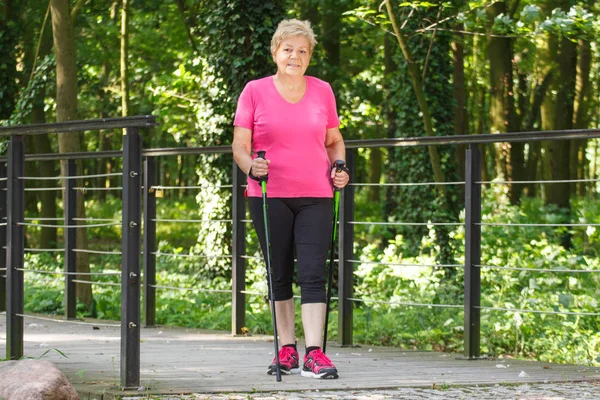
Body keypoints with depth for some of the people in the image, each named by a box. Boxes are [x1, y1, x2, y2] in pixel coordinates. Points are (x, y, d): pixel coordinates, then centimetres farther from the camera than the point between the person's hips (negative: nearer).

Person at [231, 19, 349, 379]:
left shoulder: (322, 91, 8)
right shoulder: (255, 92, 1)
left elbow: (334, 140, 19)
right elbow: (240, 145, 1)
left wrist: (339, 168, 0)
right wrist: (252, 166, -20)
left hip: (315, 196, 1)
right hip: (269, 196, 0)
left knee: (313, 274, -9)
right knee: (279, 276, 8)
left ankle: (314, 353, -12)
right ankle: (287, 349, 16)